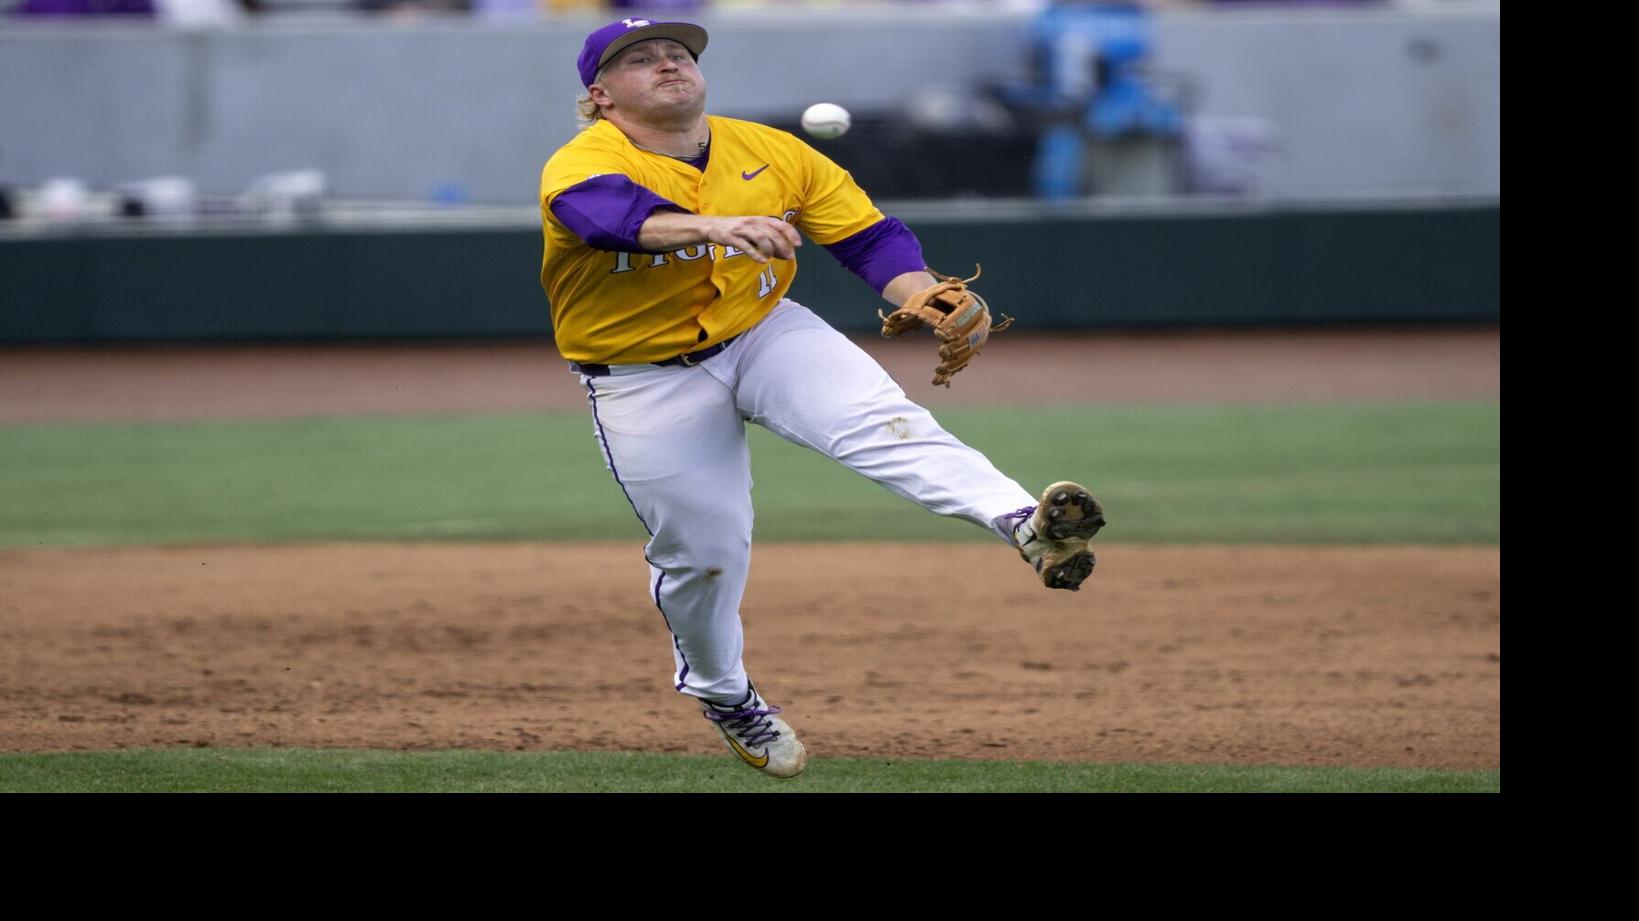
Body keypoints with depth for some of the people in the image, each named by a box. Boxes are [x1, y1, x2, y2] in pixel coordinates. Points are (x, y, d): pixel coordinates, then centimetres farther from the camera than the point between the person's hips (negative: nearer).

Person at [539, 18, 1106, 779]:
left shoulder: (770, 153, -4)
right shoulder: (580, 166, -18)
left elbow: (872, 237, -5)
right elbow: (617, 214, -42)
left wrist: (928, 304, -25)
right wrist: (716, 227, -61)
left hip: (763, 335, 2)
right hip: (647, 386, -2)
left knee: (874, 413, -25)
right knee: (700, 549, 3)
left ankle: (1023, 524, -46)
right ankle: (720, 692, 35)